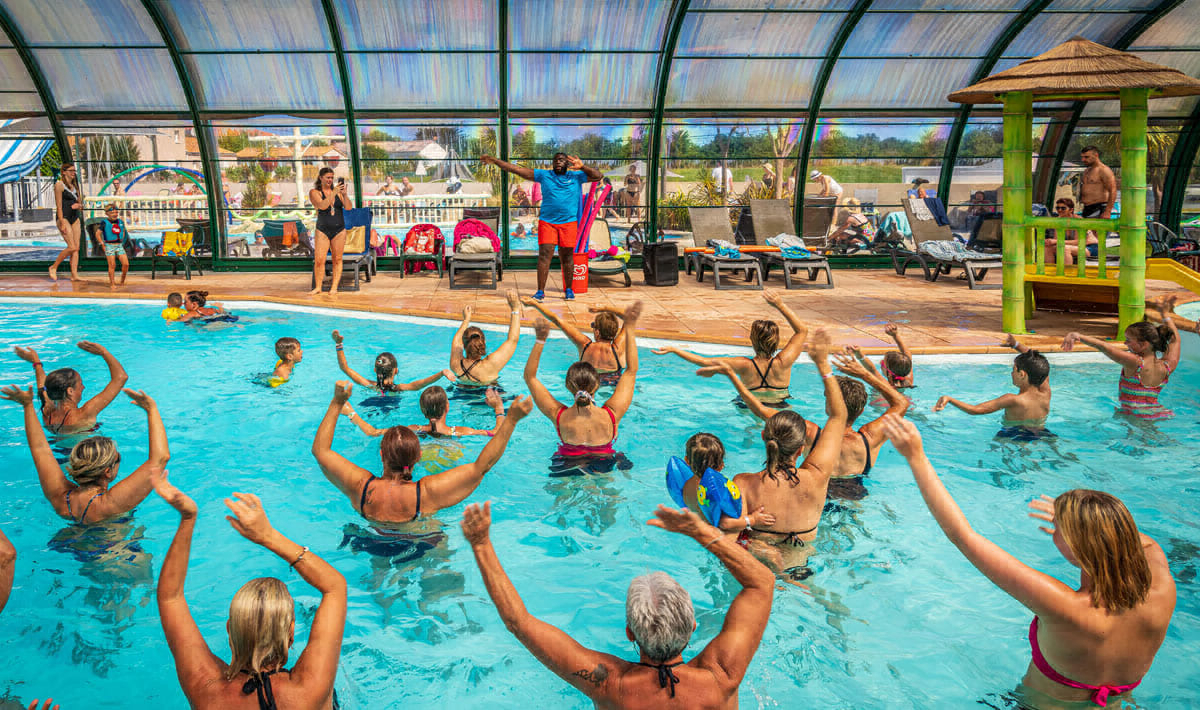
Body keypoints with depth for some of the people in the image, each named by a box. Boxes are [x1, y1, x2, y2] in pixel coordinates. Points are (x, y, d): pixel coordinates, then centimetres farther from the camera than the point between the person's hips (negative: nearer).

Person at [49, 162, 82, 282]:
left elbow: (79, 203, 23)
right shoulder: (59, 184, -7)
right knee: (72, 247, -15)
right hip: (63, 217, -7)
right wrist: (62, 223, -18)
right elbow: (59, 206, -12)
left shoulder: (74, 185, 15)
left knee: (77, 248, 1)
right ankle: (54, 267, 2)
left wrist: (79, 205, -3)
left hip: (75, 218, 8)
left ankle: (74, 275, 1)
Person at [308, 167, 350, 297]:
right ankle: (318, 287, 4)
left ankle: (334, 287, 10)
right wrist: (334, 193, -22)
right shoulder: (314, 192, 1)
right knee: (319, 260, -7)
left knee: (337, 259, 3)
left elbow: (348, 207, -3)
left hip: (339, 230, 2)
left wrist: (344, 194, -18)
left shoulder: (337, 191, 6)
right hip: (323, 230, -2)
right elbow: (322, 206, -17)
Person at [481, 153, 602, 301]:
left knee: (567, 256, 6)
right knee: (544, 255, -8)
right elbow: (518, 170, 7)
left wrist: (582, 167, -13)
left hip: (568, 222, 0)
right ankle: (540, 291, -5)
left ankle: (568, 290, 19)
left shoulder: (576, 176, 7)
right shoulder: (544, 175, 8)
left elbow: (598, 177, 1)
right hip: (547, 222, 0)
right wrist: (495, 161, 3)